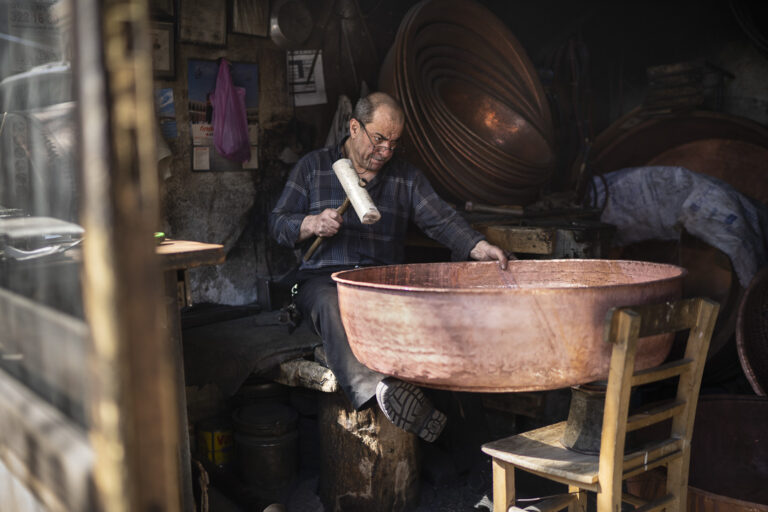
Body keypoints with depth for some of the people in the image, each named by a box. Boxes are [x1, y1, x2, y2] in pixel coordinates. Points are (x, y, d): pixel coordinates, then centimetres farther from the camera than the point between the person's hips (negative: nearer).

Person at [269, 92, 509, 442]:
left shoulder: (406, 177, 17)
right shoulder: (313, 166, 13)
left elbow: (442, 220, 4)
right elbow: (278, 223, 10)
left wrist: (479, 247, -15)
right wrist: (313, 224, -12)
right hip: (323, 278, -2)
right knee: (332, 307, -37)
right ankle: (375, 389, -56)